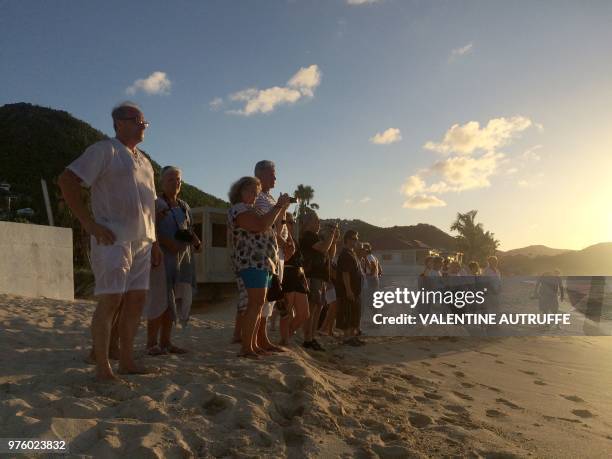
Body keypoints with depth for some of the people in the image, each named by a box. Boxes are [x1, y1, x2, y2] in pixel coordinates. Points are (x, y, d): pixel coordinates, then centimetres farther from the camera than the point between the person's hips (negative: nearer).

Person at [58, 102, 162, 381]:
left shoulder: (144, 161, 21)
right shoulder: (104, 150, -3)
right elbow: (66, 181, -11)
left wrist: (154, 242, 17)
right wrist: (89, 224, -15)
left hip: (142, 242, 8)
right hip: (113, 240, -7)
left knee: (136, 299, 7)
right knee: (110, 300, -7)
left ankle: (127, 361, 17)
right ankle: (102, 368, 2)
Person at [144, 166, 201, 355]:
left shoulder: (184, 206, 18)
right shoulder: (155, 203, -3)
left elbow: (190, 231, 22)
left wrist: (197, 242, 2)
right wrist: (167, 243, -23)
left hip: (182, 259, 6)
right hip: (161, 256, -6)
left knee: (174, 299, 6)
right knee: (159, 299, -7)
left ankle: (165, 341, 13)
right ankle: (152, 343, 1)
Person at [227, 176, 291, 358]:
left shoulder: (249, 209, 26)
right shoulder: (239, 209, -7)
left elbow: (269, 225, 28)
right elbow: (261, 225, -22)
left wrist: (283, 207, 17)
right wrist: (278, 205, -12)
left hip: (262, 263, 10)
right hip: (252, 262, -10)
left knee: (256, 304, 8)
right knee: (256, 304, -15)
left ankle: (254, 344, 12)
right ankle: (246, 348, -14)